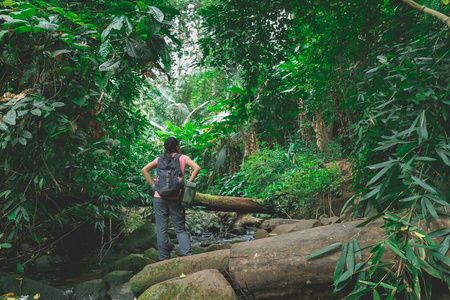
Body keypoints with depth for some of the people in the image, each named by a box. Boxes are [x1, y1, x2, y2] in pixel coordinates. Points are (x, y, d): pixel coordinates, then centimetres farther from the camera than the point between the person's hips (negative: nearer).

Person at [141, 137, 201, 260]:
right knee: (180, 229, 8)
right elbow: (196, 168, -9)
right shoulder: (182, 158, 4)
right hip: (176, 198, -1)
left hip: (160, 197, 1)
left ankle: (164, 258, 11)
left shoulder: (160, 159, 9)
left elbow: (144, 170, 3)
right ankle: (188, 255, -2)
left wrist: (153, 184, 3)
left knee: (161, 229, 7)